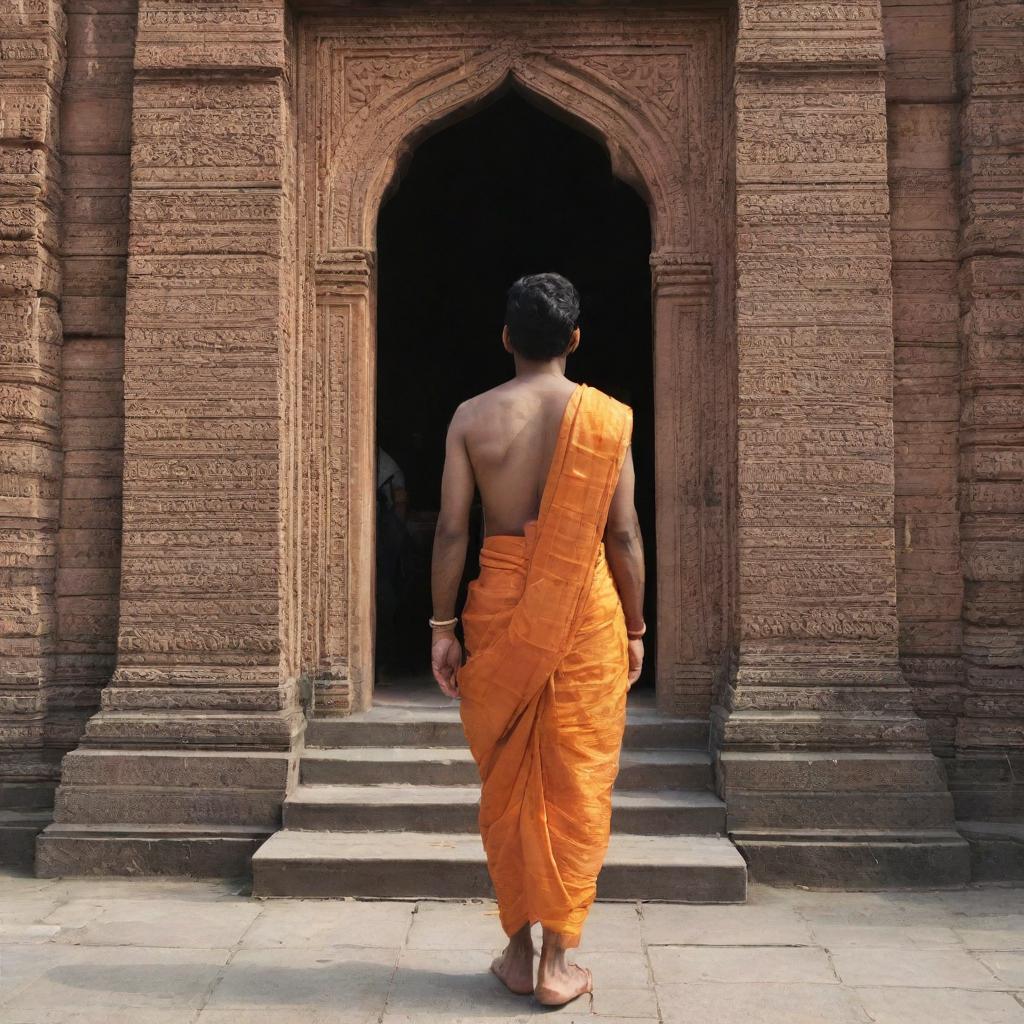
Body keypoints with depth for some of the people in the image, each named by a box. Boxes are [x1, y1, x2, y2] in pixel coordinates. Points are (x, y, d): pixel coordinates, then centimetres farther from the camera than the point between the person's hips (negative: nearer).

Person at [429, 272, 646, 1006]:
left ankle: (519, 951, 23)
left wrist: (442, 625, 4)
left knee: (507, 781, 14)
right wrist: (636, 628, 8)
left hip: (500, 605, 1)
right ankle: (557, 963, 12)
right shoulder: (608, 416, -2)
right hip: (586, 610, -1)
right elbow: (625, 535, -1)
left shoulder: (472, 417, 0)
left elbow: (451, 529, -3)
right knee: (575, 785, 7)